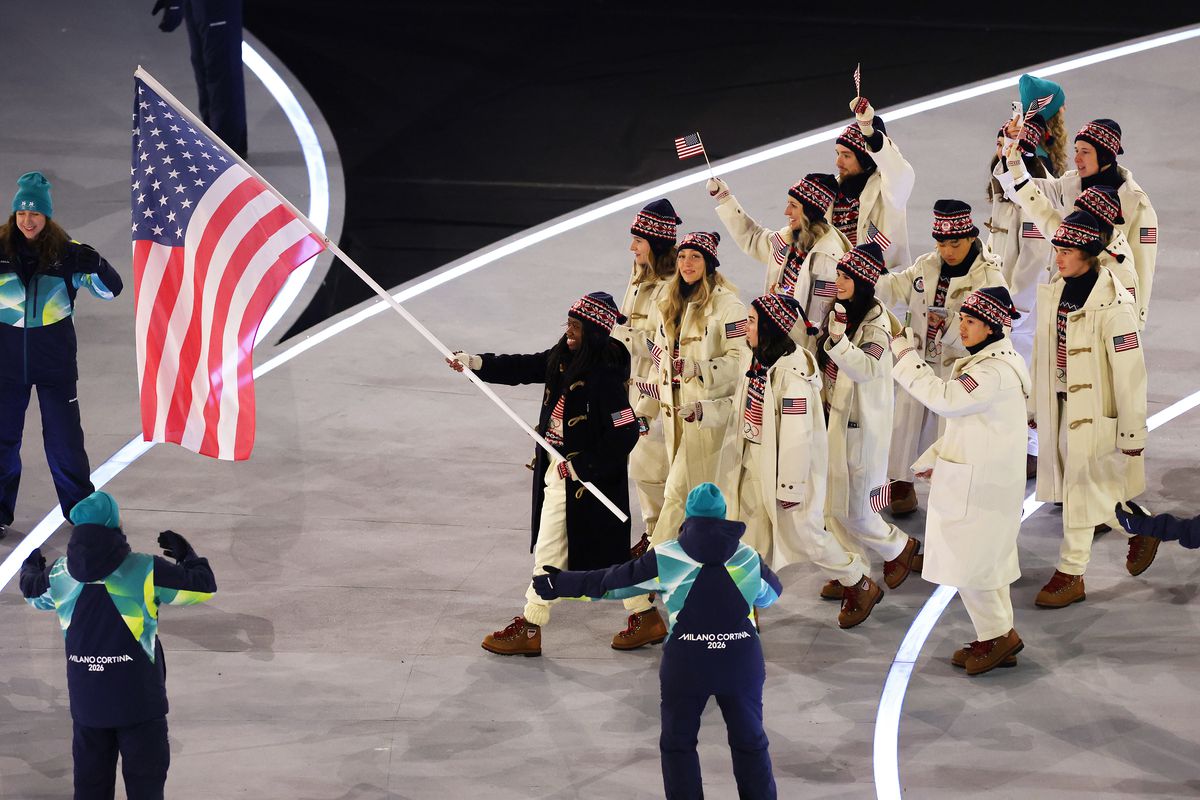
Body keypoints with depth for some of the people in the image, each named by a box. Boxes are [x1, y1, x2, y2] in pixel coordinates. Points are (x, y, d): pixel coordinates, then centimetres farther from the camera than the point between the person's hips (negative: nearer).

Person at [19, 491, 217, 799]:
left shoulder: (59, 574, -3)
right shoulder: (145, 571, -15)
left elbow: (33, 592, 20)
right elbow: (203, 586, -6)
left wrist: (30, 568, 43)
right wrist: (186, 554, 14)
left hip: (86, 703, 3)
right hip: (139, 702, -3)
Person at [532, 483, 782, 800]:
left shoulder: (667, 559, -5)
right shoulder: (749, 557, 1)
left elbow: (613, 580, 3)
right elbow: (772, 593, 19)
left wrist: (563, 584, 14)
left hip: (688, 663, -2)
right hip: (742, 663, 2)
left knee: (678, 743, 13)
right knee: (750, 742, 13)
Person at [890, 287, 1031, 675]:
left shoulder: (995, 372, -23)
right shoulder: (989, 361, 12)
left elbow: (945, 398, -29)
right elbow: (966, 420, 19)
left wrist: (907, 357, -22)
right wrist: (934, 458, 16)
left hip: (978, 486, -11)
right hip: (981, 479, 11)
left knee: (966, 562, -4)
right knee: (986, 559, 16)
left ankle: (998, 634, 7)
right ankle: (998, 640, 23)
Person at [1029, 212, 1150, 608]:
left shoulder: (1111, 305, -21)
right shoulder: (1053, 292, 1)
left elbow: (1129, 371, -17)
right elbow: (1043, 352, 11)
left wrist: (1133, 432, -14)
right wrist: (1037, 406, 16)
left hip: (1096, 409, -7)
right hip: (1062, 405, 7)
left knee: (1081, 489, 1)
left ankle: (1071, 572, 11)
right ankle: (1138, 529, 40)